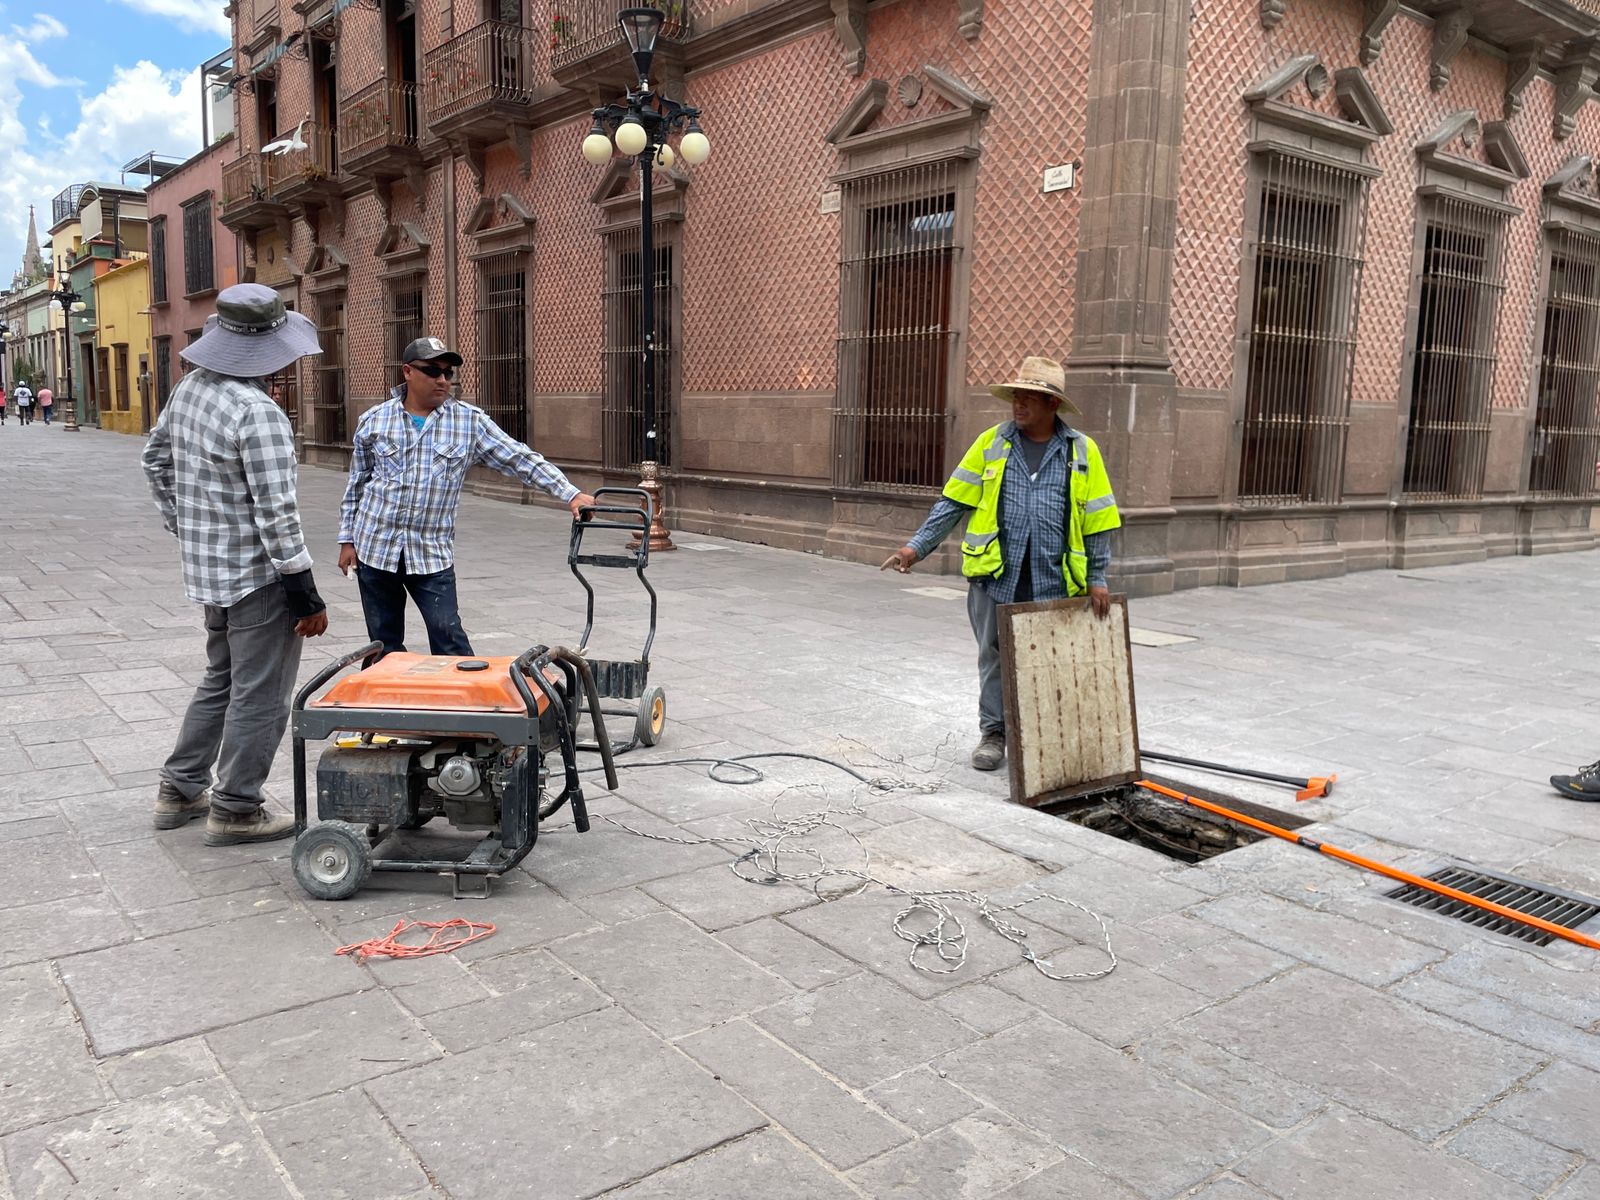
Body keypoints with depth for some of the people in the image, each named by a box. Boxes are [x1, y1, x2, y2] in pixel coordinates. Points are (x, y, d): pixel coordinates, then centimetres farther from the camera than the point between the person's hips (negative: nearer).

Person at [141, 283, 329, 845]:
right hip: (258, 574, -9)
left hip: (207, 566, 9)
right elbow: (276, 512, -23)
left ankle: (179, 790, 33)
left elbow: (155, 458, 20)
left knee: (220, 680, 24)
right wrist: (306, 595, -18)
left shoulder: (188, 388, 6)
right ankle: (235, 811, 14)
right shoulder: (257, 413, -22)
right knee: (259, 695, 4)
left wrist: (182, 524, 29)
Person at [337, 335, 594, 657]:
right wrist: (347, 540, 10)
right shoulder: (374, 420, 3)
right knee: (386, 646, 9)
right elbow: (356, 485, 11)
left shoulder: (470, 421, -1)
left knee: (449, 638, -6)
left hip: (432, 554, -1)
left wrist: (570, 494, -14)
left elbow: (520, 459, -4)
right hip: (374, 547, 2)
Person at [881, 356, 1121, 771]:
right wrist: (917, 546, -2)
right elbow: (954, 502, 5)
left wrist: (1097, 578, 1)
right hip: (996, 576, 0)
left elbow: (1097, 521, 6)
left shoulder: (1081, 450, 4)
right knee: (995, 658, 8)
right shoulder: (992, 443, 5)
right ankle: (993, 734, 21)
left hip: (1053, 581, 0)